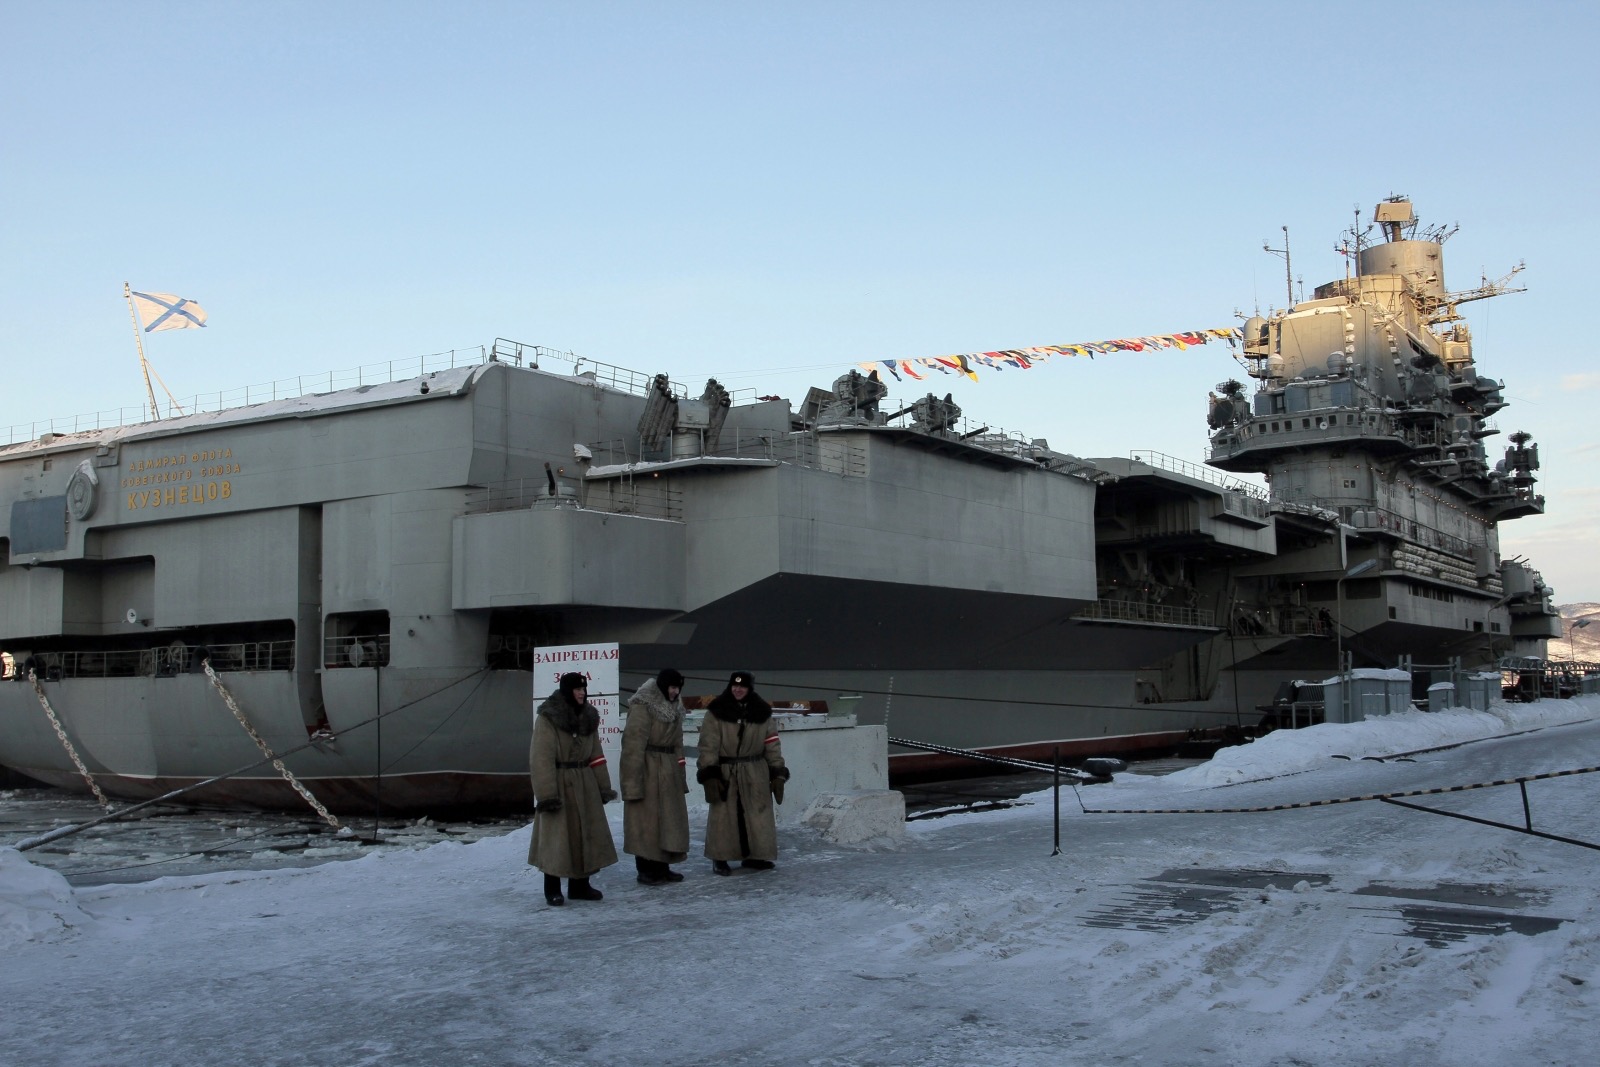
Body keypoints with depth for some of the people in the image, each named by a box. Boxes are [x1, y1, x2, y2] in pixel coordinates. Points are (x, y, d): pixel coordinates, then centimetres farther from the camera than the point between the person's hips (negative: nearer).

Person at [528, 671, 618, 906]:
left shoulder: (588, 717, 9)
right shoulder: (548, 718, -11)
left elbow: (595, 755, 12)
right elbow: (541, 759, -16)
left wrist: (604, 787, 8)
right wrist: (546, 794, -21)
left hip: (585, 786, 6)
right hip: (559, 784, -6)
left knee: (586, 835, 10)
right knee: (556, 837, -2)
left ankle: (580, 885, 22)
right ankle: (552, 891, 9)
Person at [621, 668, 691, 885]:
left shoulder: (673, 707, 13)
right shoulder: (643, 706, -13)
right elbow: (633, 744, -18)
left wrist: (680, 774, 14)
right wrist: (633, 779, -22)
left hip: (668, 770, 9)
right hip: (647, 769, -8)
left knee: (668, 820, 11)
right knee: (647, 820, -4)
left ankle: (662, 867, 20)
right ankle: (646, 871, 2)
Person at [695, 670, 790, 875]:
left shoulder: (762, 713, 5)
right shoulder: (716, 713, -5)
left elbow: (772, 745, 7)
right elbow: (708, 745, -8)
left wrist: (778, 773, 1)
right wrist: (709, 774, -16)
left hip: (755, 774, 3)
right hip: (725, 773, -3)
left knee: (758, 815, 5)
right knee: (723, 816, -1)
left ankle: (755, 855, 17)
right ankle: (720, 858, 9)